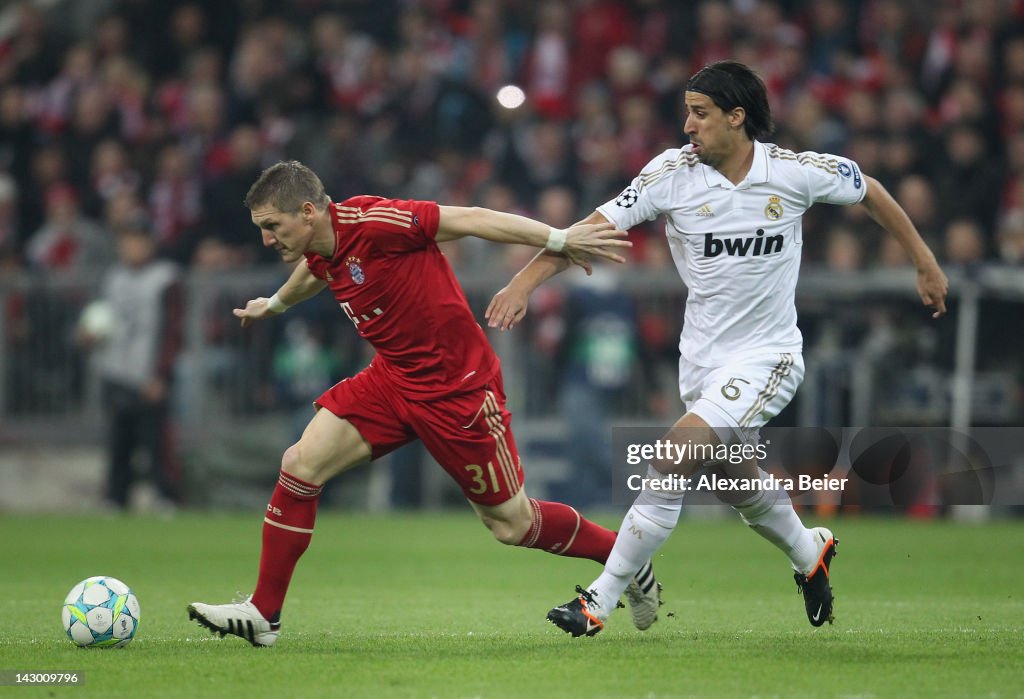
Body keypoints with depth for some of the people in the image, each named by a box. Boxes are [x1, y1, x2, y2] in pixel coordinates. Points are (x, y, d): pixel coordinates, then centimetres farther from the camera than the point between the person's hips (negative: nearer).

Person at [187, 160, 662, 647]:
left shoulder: (370, 223, -25)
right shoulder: (319, 252, 0)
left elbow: (471, 219, -21)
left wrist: (560, 240, -22)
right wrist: (274, 305, 47)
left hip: (458, 387, -7)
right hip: (392, 380, 7)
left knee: (511, 524, 3)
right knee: (300, 465, -6)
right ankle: (262, 615, 1)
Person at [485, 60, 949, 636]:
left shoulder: (795, 172, -11)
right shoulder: (672, 173, -9)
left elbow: (870, 192, 6)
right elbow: (596, 227, -12)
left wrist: (925, 263, 13)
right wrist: (524, 283, -22)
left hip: (767, 356, -4)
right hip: (702, 358, 4)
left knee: (672, 461, -20)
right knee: (737, 482, 18)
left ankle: (602, 599, -15)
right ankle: (808, 551, 50)